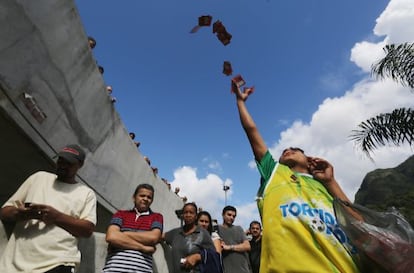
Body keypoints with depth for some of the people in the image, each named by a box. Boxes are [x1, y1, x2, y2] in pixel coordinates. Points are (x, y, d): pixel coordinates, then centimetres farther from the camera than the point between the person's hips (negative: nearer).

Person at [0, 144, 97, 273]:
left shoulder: (87, 193, 6)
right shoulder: (39, 177, 14)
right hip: (16, 261, 3)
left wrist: (56, 216, -14)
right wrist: (22, 213, -9)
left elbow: (88, 229, -3)